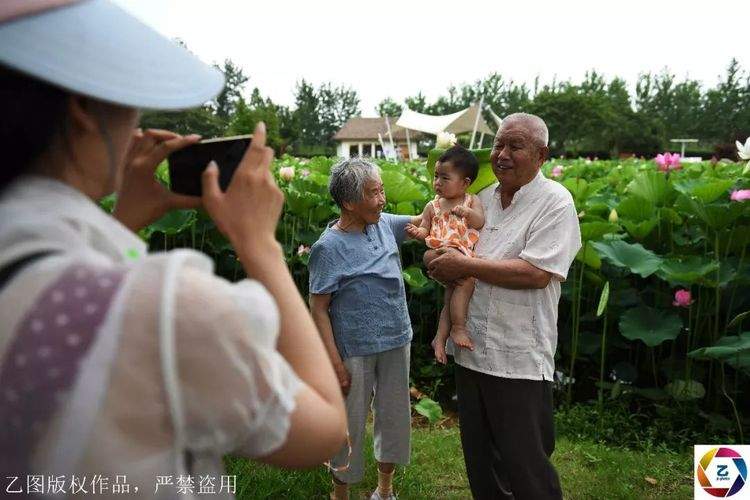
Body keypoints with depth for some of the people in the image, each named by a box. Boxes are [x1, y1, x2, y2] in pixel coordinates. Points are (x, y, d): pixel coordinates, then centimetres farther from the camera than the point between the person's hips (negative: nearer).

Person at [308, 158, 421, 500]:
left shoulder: (385, 225, 1)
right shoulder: (328, 247, -16)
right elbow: (318, 308, -14)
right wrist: (335, 362, -16)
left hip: (397, 343, 6)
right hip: (355, 352, -6)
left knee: (394, 419, 18)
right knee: (350, 425, 10)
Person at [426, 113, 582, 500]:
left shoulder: (555, 201, -10)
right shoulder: (482, 198, 9)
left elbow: (537, 273, -21)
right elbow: (437, 248, 15)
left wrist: (466, 266, -18)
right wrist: (438, 260, -9)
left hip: (518, 361, -6)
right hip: (470, 351, 7)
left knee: (524, 467, 7)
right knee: (479, 461, 22)